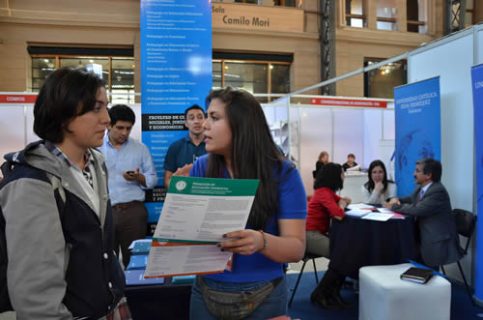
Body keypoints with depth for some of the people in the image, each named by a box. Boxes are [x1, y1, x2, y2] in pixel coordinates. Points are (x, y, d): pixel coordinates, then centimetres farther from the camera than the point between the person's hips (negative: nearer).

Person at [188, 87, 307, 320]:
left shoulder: (283, 174, -11)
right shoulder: (201, 168, -3)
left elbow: (296, 248, -13)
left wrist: (262, 242, -33)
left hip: (262, 298, -2)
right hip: (206, 293, 3)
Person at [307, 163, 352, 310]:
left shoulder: (328, 191, 15)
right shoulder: (324, 192, -17)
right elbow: (339, 215, -29)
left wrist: (343, 201, -4)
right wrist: (341, 204, -6)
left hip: (319, 233, 10)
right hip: (310, 235, -10)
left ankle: (332, 291, 4)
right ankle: (320, 294, -6)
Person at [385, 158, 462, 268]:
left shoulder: (438, 191, -23)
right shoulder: (421, 188, 6)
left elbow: (417, 210, -32)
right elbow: (410, 200, 21)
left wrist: (394, 206, -19)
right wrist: (396, 200, -3)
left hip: (437, 242, -8)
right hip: (423, 236, 8)